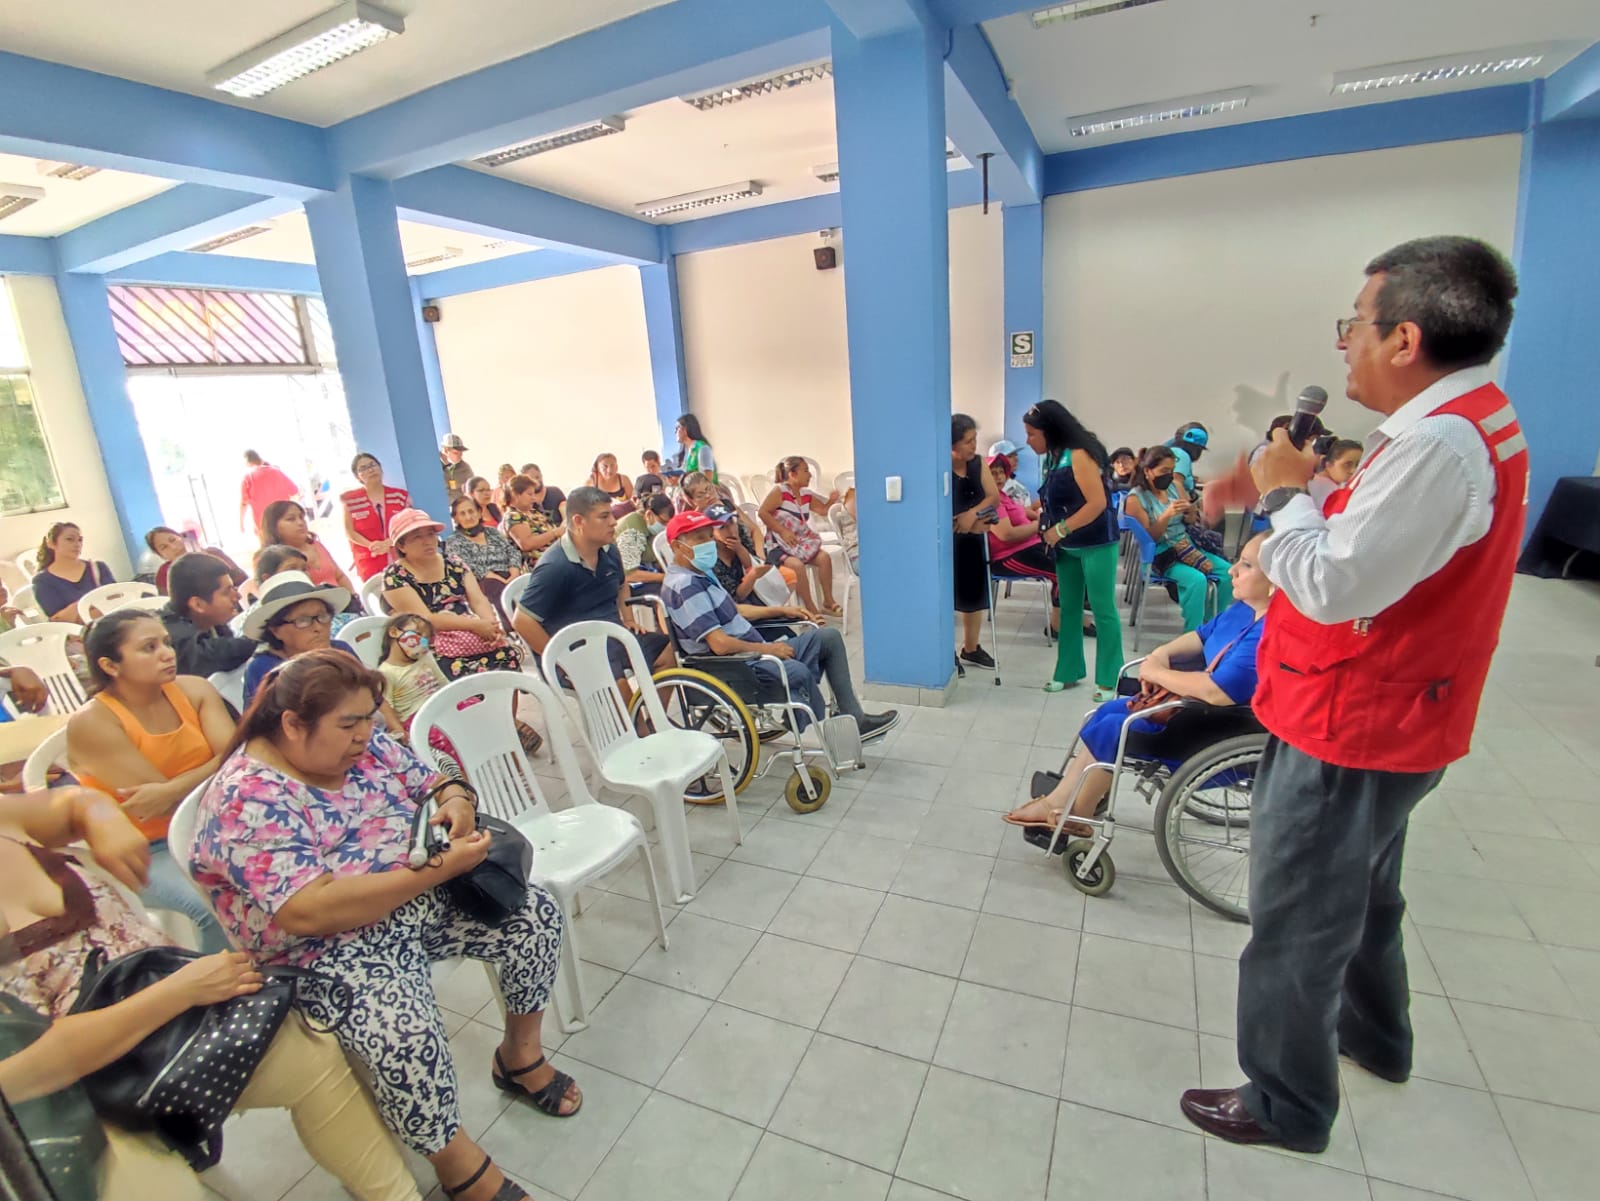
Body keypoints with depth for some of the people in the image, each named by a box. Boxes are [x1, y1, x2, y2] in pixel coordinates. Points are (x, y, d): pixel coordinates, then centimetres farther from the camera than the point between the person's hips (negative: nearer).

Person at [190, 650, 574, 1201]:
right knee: (405, 1037, -31)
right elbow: (310, 912, -30)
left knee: (533, 913, -7)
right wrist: (437, 868, -33)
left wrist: (456, 800, -16)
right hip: (333, 948, -6)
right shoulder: (248, 799, -21)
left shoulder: (362, 744, -1)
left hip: (425, 900, 7)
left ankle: (521, 1054, 17)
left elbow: (430, 782, 10)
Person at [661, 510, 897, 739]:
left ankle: (854, 719, 5)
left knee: (829, 637, 7)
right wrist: (767, 648, -13)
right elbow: (719, 644, -24)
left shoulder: (701, 574, 15)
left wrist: (781, 610, 19)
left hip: (754, 652, 11)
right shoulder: (683, 586, -17)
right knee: (799, 672, -36)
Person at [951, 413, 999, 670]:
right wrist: (967, 524, -19)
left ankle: (970, 649, 29)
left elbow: (993, 497, -3)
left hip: (973, 541, 7)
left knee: (975, 594, 13)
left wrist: (973, 513, -21)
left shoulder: (978, 463, 2)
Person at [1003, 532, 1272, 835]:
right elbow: (1203, 637, 18)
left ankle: (1070, 813, 18)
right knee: (1110, 711, 8)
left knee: (1109, 730, -7)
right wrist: (1161, 654, -3)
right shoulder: (1244, 610, 2)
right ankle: (1063, 800, 16)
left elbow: (1219, 691, -38)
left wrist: (1157, 672, -22)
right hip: (1201, 710, 10)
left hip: (1225, 738, -10)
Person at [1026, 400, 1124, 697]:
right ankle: (1068, 671, 21)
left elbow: (1098, 503, -22)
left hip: (1096, 544, -8)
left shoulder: (1079, 455, -17)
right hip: (1067, 547, 8)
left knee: (1102, 610, 0)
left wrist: (1061, 530, -20)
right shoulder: (1052, 458, 8)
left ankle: (1109, 679, 8)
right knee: (1068, 609, 11)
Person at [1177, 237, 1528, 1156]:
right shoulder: (1475, 418, 8)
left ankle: (1288, 1104, 26)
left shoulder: (1438, 441, -26)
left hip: (1347, 729, -10)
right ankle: (1374, 1034, 51)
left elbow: (1333, 588, -28)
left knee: (1296, 928, 7)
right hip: (1381, 718, 10)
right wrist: (1308, 491, 1)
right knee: (1360, 896, 29)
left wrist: (1284, 490, -16)